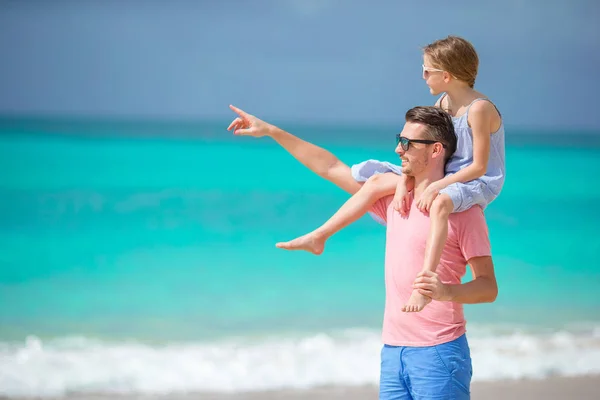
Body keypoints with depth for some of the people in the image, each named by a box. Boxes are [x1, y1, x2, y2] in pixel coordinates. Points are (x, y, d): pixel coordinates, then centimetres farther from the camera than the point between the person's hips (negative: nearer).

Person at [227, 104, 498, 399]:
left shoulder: (463, 210, -6)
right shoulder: (394, 198, 13)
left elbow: (488, 287, -9)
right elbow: (331, 168, 20)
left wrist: (447, 292, -29)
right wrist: (271, 131, 20)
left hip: (437, 352, -6)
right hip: (393, 351, 6)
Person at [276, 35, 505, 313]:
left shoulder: (479, 109, -22)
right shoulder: (442, 103, 3)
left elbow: (479, 167, -24)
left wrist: (434, 188, -27)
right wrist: (403, 184, -15)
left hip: (480, 184, -9)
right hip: (446, 177, 9)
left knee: (441, 202, -43)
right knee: (378, 183, 5)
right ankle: (318, 238, 10)